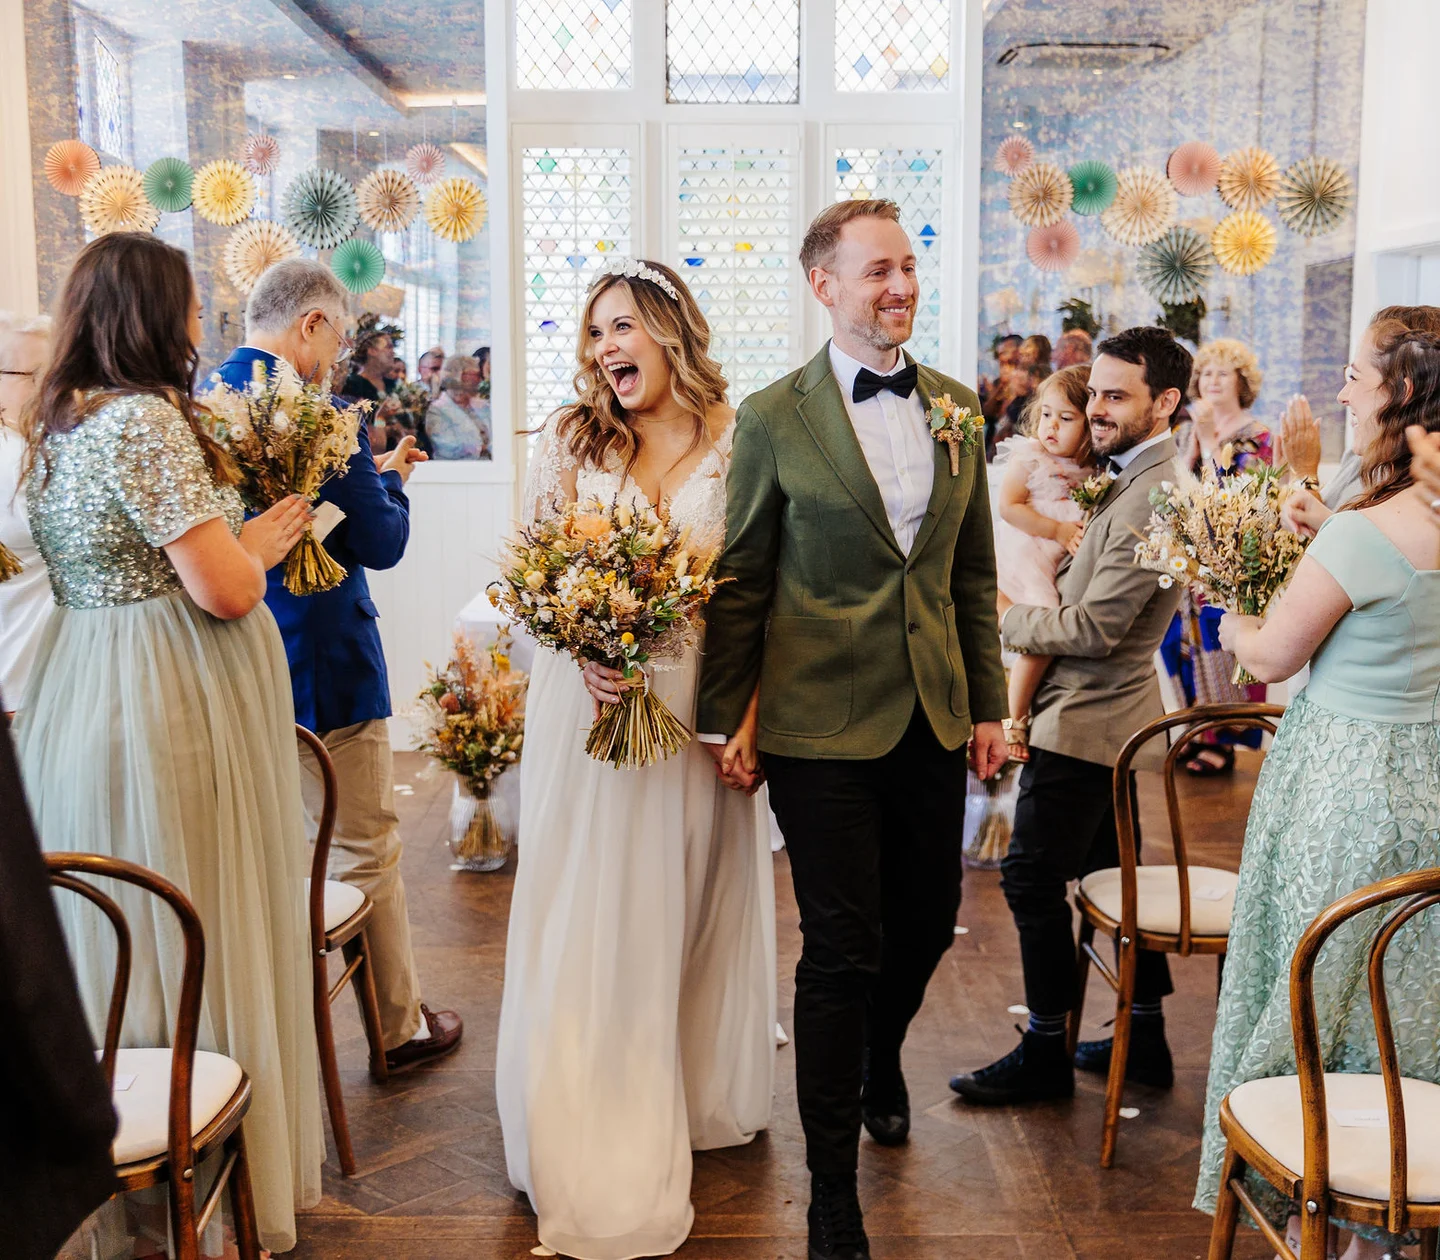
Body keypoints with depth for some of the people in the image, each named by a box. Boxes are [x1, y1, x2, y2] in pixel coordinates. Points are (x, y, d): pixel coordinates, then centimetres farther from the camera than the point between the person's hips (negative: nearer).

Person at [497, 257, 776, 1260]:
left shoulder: (736, 442, 0)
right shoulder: (572, 436, 4)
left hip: (700, 705, 0)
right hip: (593, 697, 0)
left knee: (695, 901, 13)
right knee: (594, 913, 4)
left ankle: (698, 1096, 35)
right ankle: (606, 1158, 16)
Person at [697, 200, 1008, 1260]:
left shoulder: (957, 407, 8)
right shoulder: (775, 418, -6)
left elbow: (974, 573, 11)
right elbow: (740, 583, -3)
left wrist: (989, 703, 9)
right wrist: (726, 720, -4)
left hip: (933, 719, 5)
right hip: (825, 725, -5)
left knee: (928, 923, 16)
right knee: (843, 951, 1)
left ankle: (880, 1060, 50)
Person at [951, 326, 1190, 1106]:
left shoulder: (1152, 499, -22)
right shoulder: (1139, 479, 11)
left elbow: (1093, 629, -24)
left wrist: (1002, 617, -12)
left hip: (1086, 720, -11)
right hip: (1114, 712, 11)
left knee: (1033, 878, -2)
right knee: (1111, 874, 18)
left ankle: (1046, 1052, 11)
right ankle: (1146, 1037, 30)